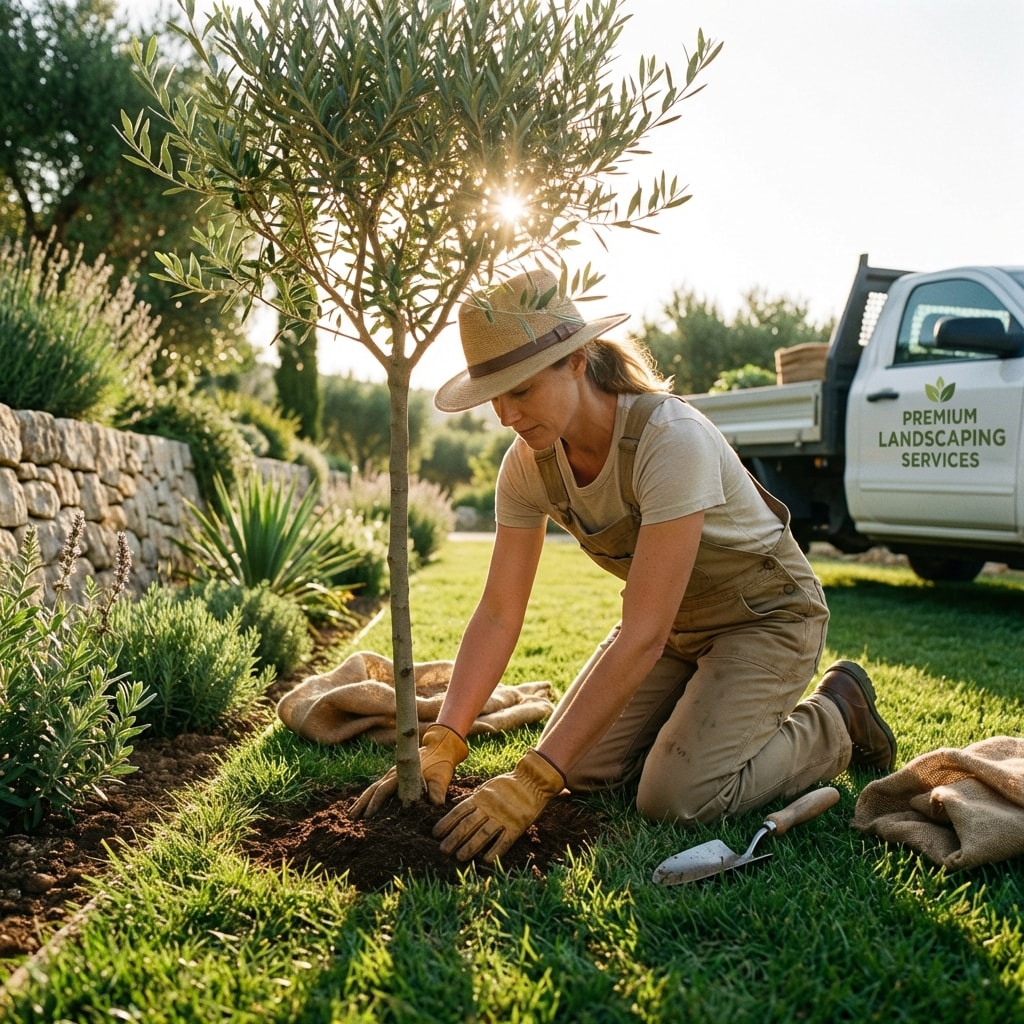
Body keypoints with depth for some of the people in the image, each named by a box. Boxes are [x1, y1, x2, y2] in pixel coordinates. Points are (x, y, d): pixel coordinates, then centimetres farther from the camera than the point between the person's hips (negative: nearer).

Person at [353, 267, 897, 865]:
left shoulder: (672, 441, -35)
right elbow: (499, 614, -14)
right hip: (675, 623, 6)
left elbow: (643, 637, -37)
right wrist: (441, 746, -26)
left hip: (766, 617, -6)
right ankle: (705, 710, 19)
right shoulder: (529, 464, -15)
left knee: (676, 798, -20)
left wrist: (532, 782, -39)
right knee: (579, 767, -6)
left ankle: (836, 716, 5)